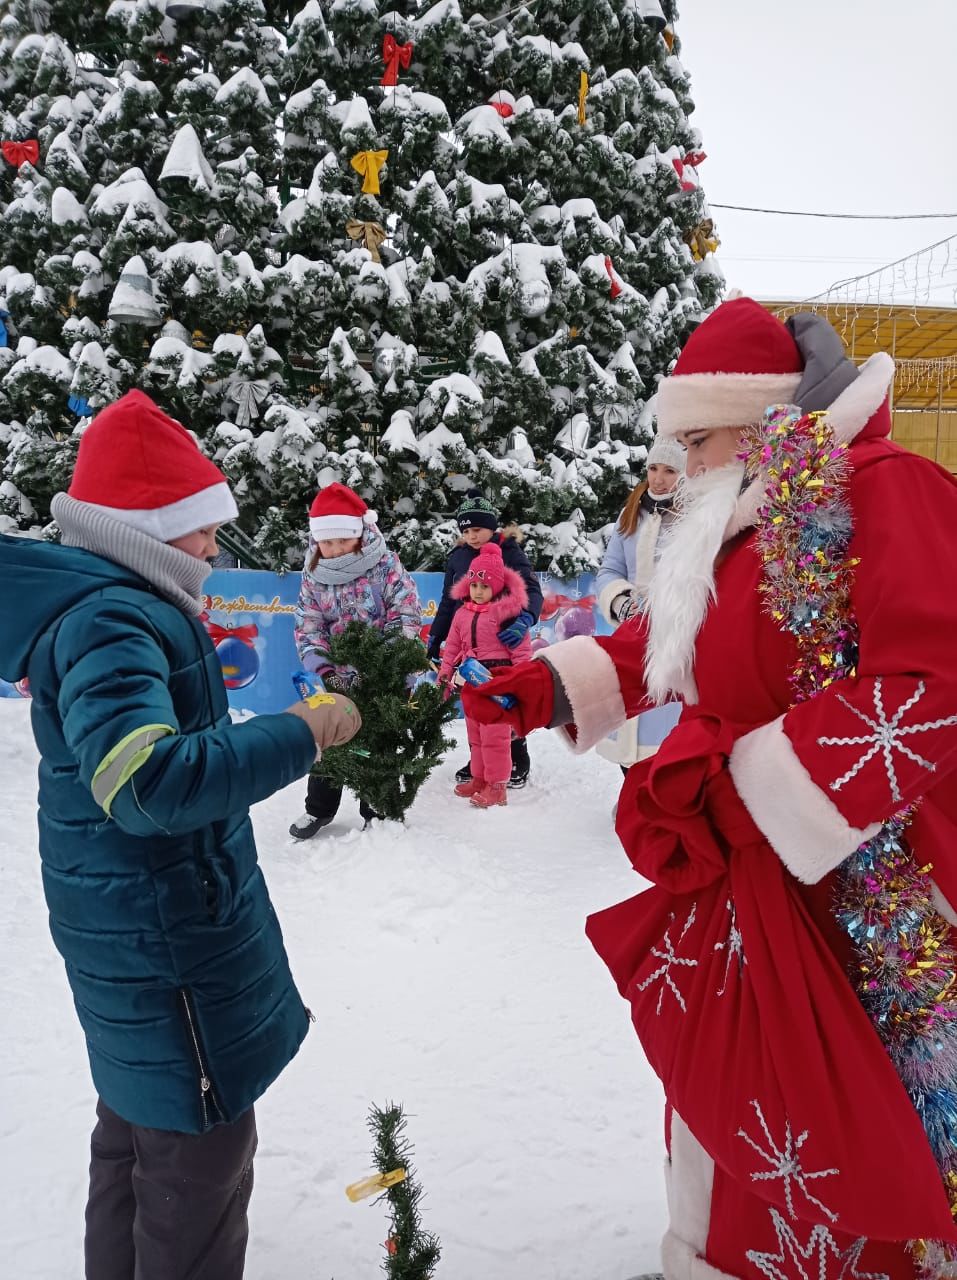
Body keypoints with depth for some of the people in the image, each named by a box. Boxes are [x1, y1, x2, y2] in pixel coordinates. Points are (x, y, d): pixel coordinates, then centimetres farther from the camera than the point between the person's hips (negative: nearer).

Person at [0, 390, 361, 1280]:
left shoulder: (108, 605, 8)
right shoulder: (109, 621, -24)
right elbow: (149, 779, -37)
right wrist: (299, 734, -31)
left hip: (138, 927, 11)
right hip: (168, 940, -11)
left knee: (138, 1130, 26)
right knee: (201, 1149, 5)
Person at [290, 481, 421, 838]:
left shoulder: (385, 564, -11)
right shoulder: (314, 575, -2)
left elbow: (407, 612, -13)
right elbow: (307, 628, -4)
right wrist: (322, 669, -18)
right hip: (337, 677, 3)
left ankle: (377, 809, 26)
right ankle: (319, 807, 30)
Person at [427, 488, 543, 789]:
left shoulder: (510, 552, -7)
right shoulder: (458, 557, 7)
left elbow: (532, 590, -16)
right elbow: (448, 601, 17)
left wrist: (524, 621, -35)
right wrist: (435, 637, 15)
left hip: (504, 643, -4)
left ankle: (518, 762, 19)